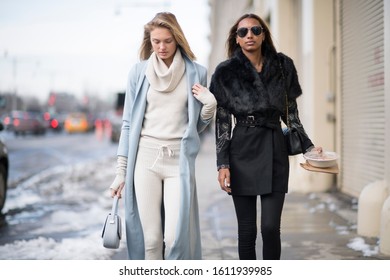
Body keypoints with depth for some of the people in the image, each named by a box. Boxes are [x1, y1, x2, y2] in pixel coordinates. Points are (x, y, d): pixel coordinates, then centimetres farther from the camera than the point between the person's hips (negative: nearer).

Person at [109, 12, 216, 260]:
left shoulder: (196, 73, 5)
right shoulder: (139, 71, 6)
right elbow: (129, 123, 9)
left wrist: (210, 104, -7)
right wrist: (121, 170, 6)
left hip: (179, 159, 0)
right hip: (145, 157, 1)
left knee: (176, 237, -9)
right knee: (150, 237, -1)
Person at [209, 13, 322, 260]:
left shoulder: (283, 66, 5)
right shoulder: (226, 72, 0)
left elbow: (291, 113, 13)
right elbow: (222, 122, 0)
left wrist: (309, 146, 8)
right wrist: (222, 164, -6)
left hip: (275, 150, 1)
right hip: (242, 151, -1)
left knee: (271, 227, -8)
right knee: (247, 230, 2)